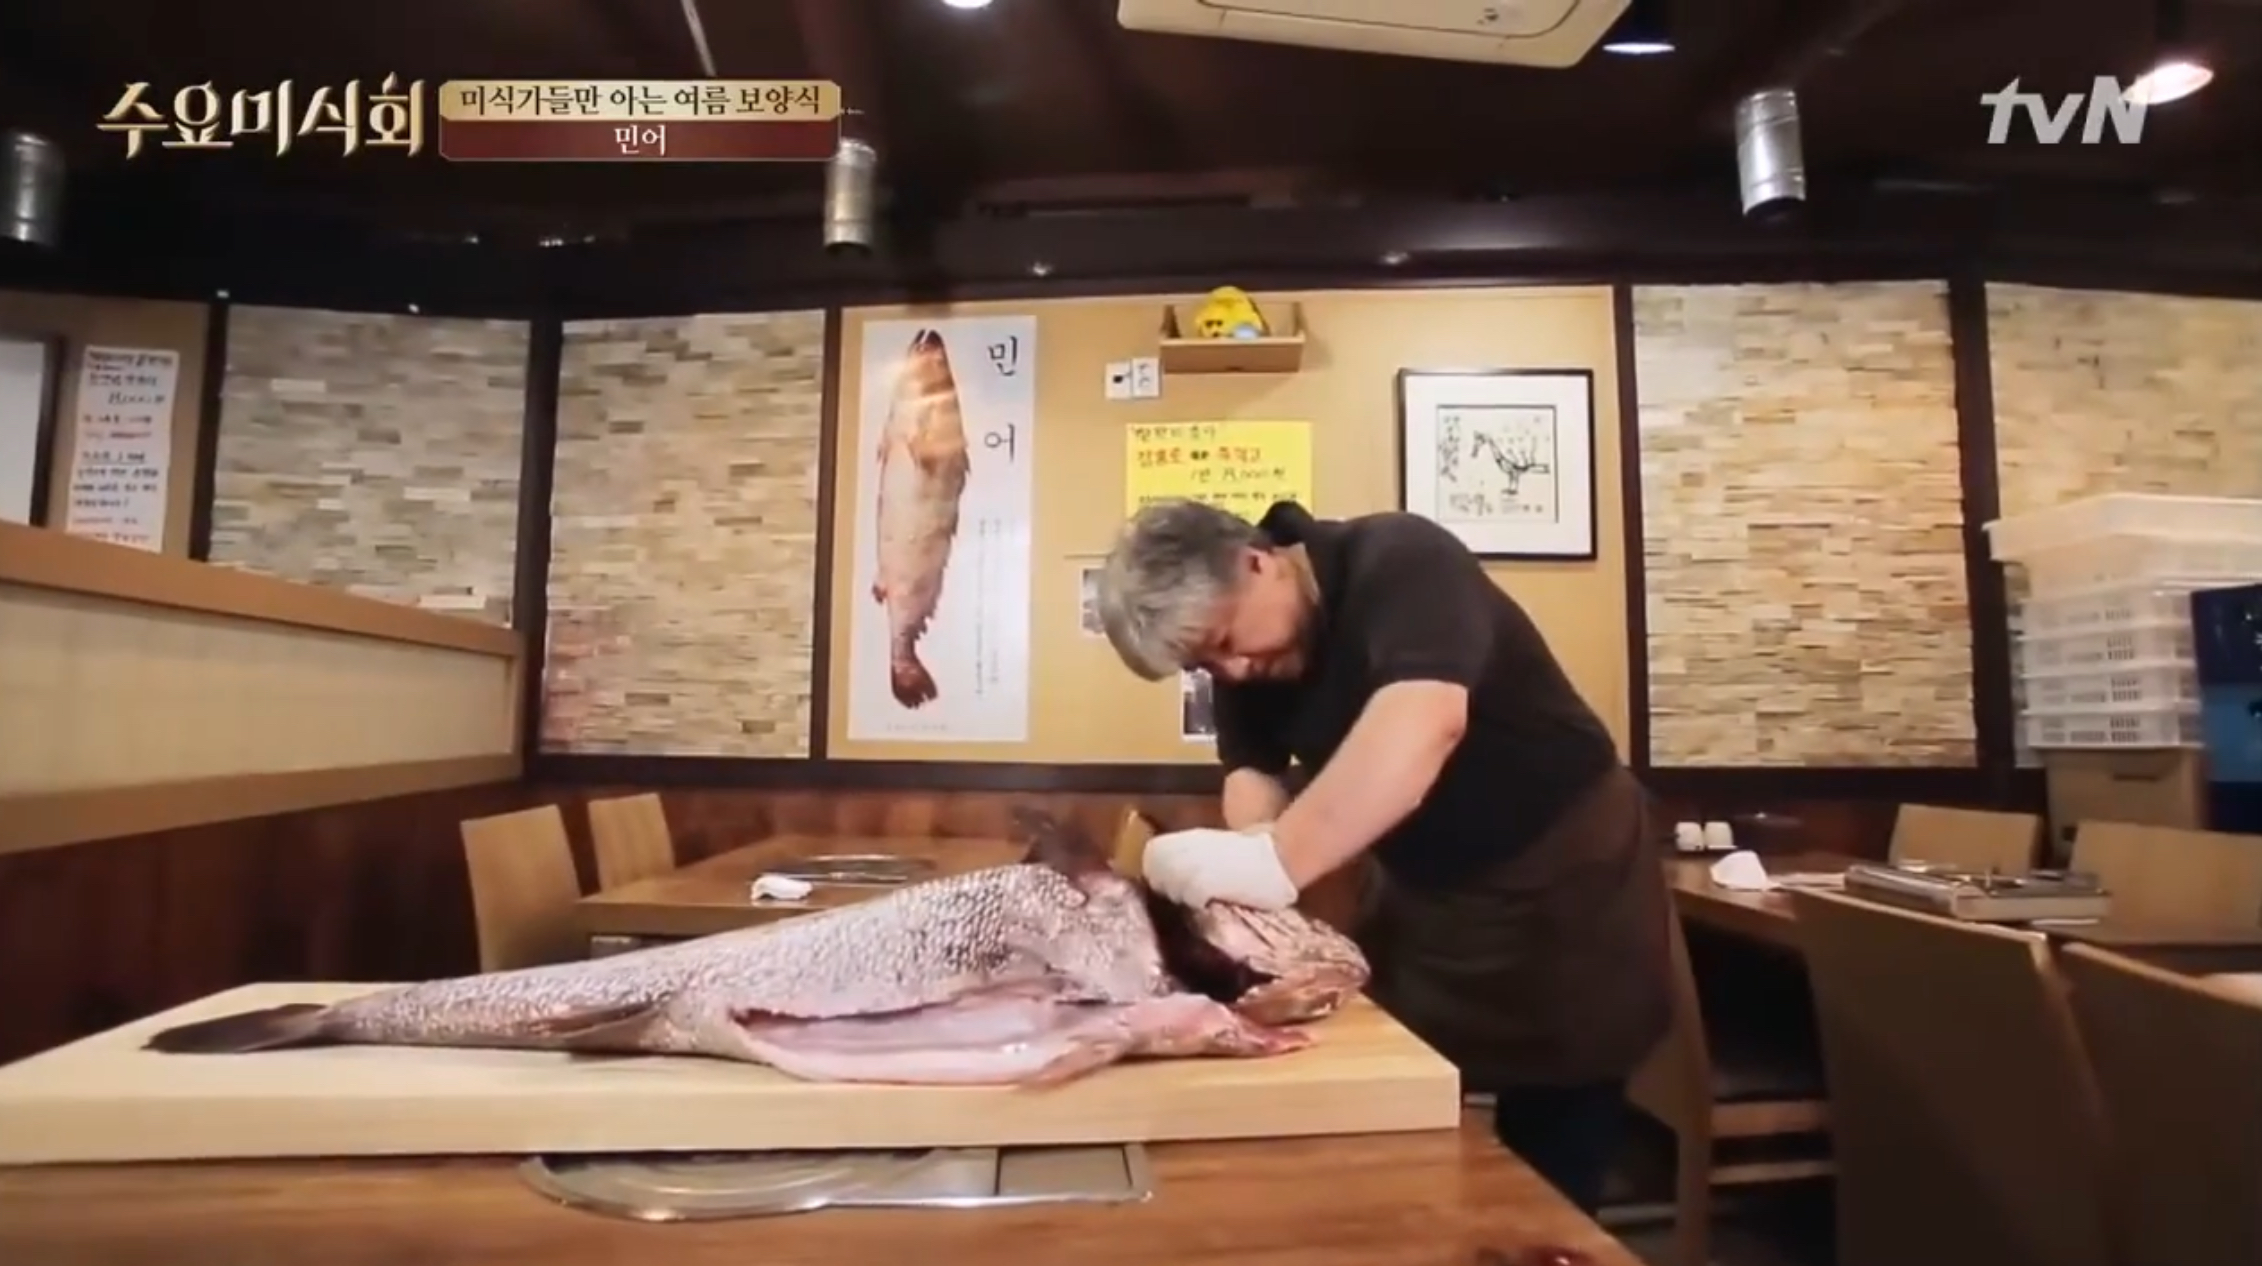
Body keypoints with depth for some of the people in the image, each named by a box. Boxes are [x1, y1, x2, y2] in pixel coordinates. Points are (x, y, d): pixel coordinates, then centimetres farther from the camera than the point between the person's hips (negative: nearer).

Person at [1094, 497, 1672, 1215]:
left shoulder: (1400, 565, -26)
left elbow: (1424, 722, -42)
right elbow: (1252, 766, 0)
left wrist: (1275, 864, -48)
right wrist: (1253, 842, -22)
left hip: (1563, 881, -6)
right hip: (1426, 900, 7)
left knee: (1548, 1174, 4)